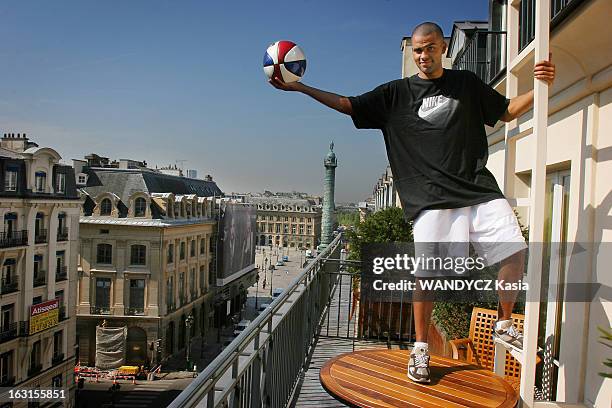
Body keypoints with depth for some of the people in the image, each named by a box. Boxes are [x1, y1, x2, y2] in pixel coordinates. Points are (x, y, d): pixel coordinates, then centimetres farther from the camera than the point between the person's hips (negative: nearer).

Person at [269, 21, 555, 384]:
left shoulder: (467, 83, 16)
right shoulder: (397, 93, 10)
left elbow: (507, 111, 23)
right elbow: (348, 104, 10)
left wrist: (540, 87, 5)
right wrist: (298, 87, 6)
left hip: (479, 188, 3)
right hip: (431, 196, -2)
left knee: (515, 252, -6)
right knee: (427, 272, -8)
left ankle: (505, 324, 20)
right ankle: (421, 348, 12)